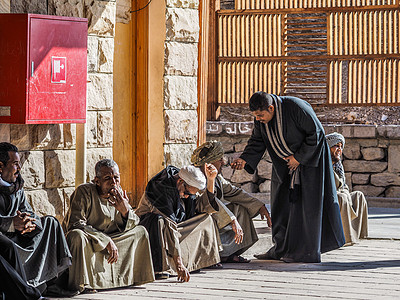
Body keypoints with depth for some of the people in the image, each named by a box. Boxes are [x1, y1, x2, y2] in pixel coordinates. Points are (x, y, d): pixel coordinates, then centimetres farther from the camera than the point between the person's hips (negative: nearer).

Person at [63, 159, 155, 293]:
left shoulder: (118, 193, 0)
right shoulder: (84, 192, -21)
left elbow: (133, 225, 4)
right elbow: (74, 223, -31)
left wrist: (125, 211, -22)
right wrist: (107, 241, -31)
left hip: (109, 240, 7)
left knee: (140, 232, 4)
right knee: (77, 235, -39)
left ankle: (131, 277, 11)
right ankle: (82, 284, -32)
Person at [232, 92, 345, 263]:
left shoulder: (296, 108, -29)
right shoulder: (260, 118, -10)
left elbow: (316, 133, -22)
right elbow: (257, 141, 1)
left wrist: (299, 157, -20)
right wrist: (244, 159, -16)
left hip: (309, 157, -7)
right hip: (285, 162, 7)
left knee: (304, 203, -8)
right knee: (282, 203, 7)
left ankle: (307, 252, -2)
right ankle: (281, 249, 14)